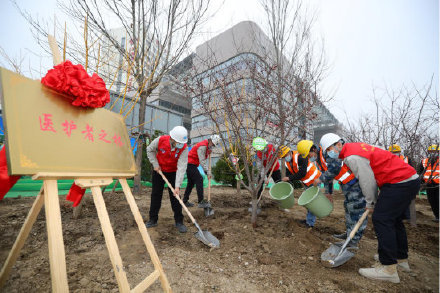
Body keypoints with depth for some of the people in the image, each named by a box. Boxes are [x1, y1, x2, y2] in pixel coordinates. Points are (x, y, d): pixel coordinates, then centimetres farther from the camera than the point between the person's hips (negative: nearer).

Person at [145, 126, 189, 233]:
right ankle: (153, 220, 23)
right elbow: (150, 150, -4)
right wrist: (155, 164, -10)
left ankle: (179, 221, 10)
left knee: (175, 196, -3)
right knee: (156, 194, 8)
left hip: (173, 172, -1)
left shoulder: (184, 148, -28)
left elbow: (181, 168, -31)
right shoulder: (160, 140, -25)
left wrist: (177, 186, -36)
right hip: (159, 170, 2)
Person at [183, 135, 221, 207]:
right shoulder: (202, 146, -20)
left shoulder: (207, 145, 11)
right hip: (190, 164, -10)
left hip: (189, 164, 10)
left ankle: (185, 201, 21)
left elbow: (204, 159, 15)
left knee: (191, 182, 13)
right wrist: (208, 171, -25)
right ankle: (201, 202, -14)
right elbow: (202, 161, -25)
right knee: (199, 179, -14)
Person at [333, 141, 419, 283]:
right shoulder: (356, 146, 12)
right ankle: (401, 259, 33)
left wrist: (371, 203, 2)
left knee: (381, 219, -9)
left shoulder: (352, 157, -19)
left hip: (399, 183, -10)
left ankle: (388, 268, -4)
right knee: (393, 219, 18)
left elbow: (367, 181, -15)